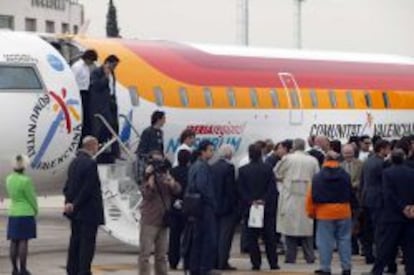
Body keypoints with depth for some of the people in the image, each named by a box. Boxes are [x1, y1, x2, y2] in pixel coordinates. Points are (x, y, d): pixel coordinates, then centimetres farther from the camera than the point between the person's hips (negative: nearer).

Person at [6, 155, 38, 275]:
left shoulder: (9, 179, 3)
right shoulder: (25, 181, -18)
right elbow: (31, 197, -10)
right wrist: (35, 209, 10)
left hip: (13, 213, 7)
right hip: (26, 214, -7)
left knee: (14, 242, 7)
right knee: (23, 241, -5)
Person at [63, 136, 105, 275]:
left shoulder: (74, 162, 10)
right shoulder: (90, 163, -17)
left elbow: (68, 185, 10)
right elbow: (88, 189, -19)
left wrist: (69, 201, 0)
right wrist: (75, 205, -12)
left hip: (75, 211, 9)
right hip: (88, 211, -9)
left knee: (75, 241, 13)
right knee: (87, 243, -4)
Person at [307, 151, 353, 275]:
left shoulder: (318, 177, -6)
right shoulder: (345, 176, -2)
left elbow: (312, 196, -4)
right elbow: (351, 195, 7)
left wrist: (311, 212, 7)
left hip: (324, 213, -2)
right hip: (343, 212, 2)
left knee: (325, 241, 3)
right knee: (344, 239, 9)